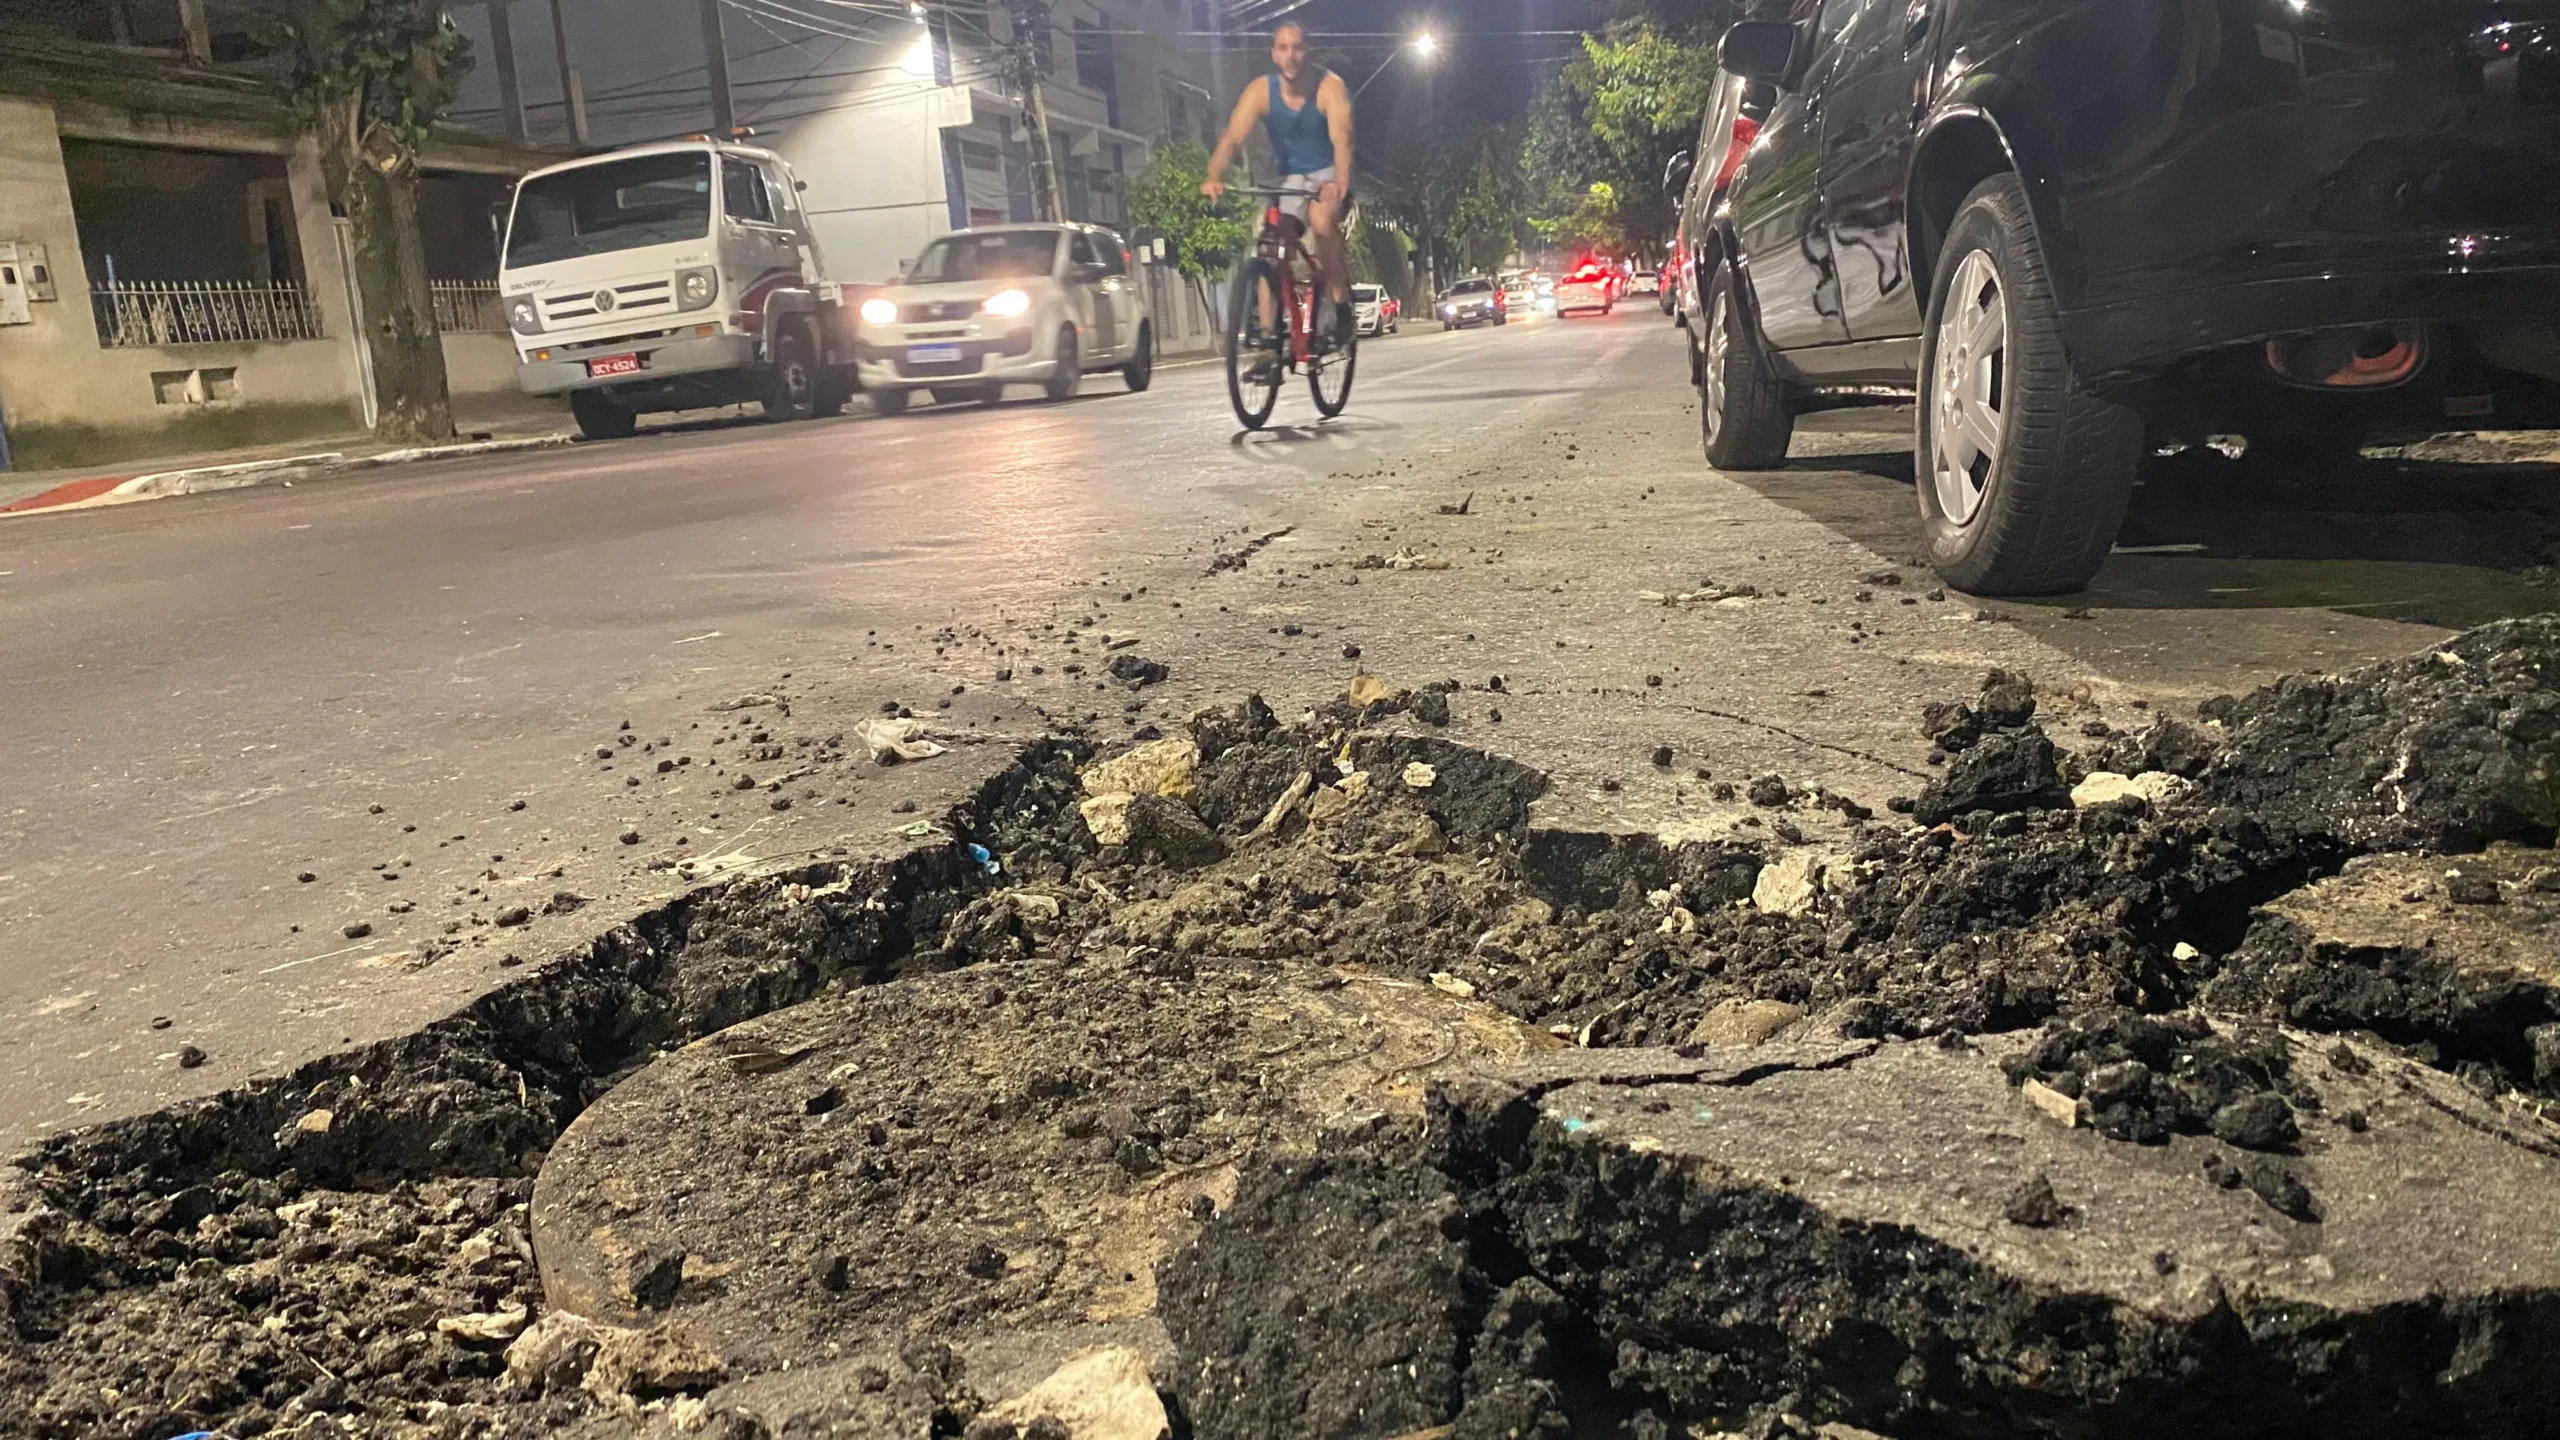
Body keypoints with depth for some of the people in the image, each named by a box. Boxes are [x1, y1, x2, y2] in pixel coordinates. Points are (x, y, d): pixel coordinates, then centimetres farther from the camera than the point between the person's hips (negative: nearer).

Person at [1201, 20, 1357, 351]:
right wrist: (1214, 177, -42)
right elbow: (1232, 137, -23)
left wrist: (1340, 182, -52)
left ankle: (1341, 302, -16)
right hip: (1290, 179, 4)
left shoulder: (1329, 86, -19)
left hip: (1328, 176, -4)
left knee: (1321, 221, -34)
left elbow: (1341, 137, -33)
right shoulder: (1260, 91, -12)